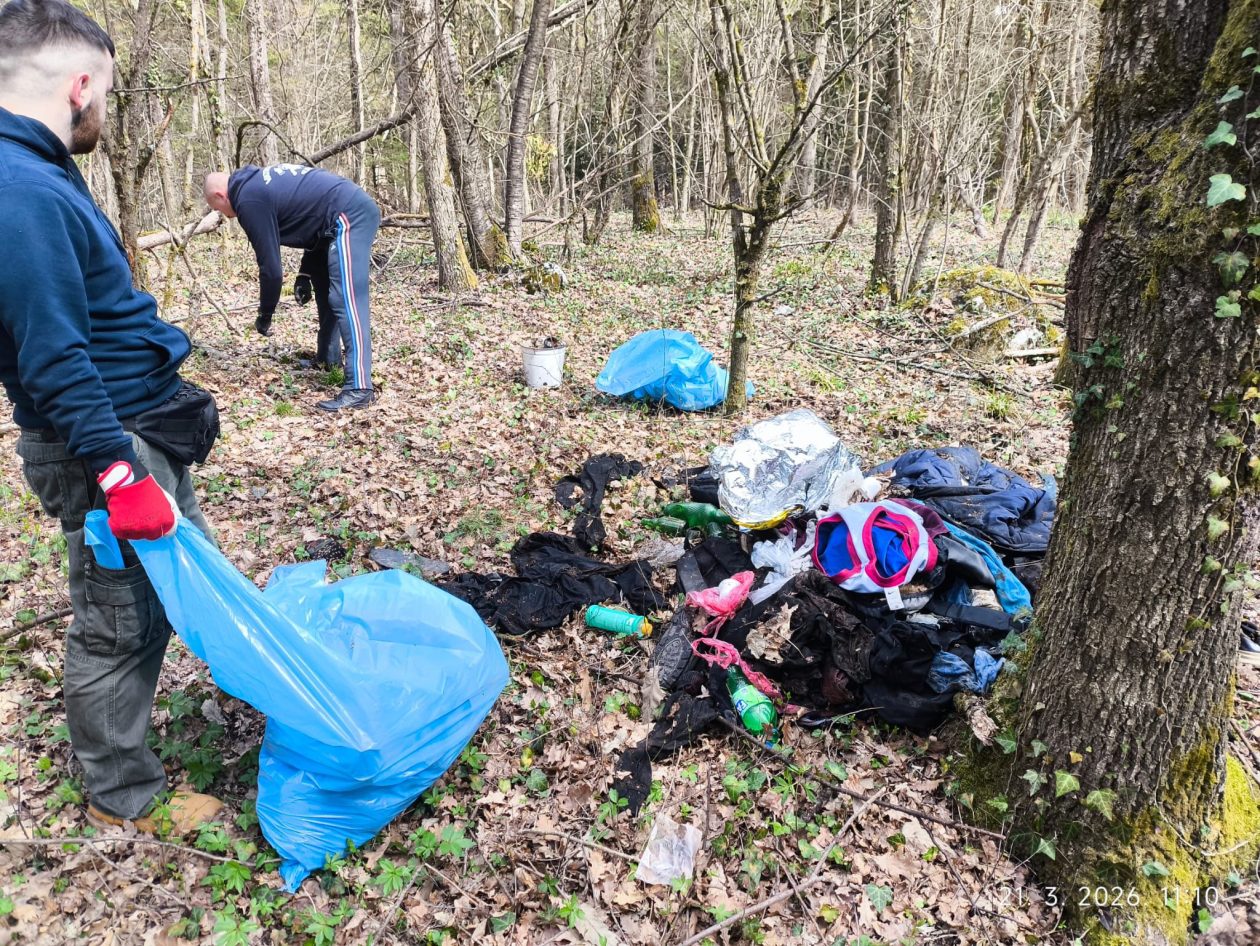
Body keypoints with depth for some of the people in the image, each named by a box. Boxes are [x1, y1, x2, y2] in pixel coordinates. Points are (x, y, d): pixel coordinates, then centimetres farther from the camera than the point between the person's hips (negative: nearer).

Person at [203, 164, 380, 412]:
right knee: (325, 289, 23)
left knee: (345, 301, -16)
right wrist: (305, 274, 20)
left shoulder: (249, 200, -6)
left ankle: (358, 388, -21)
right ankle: (327, 359, 34)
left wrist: (264, 315, 9)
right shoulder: (261, 182, 23)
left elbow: (270, 266, -5)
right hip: (357, 210, 11)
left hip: (349, 217, -10)